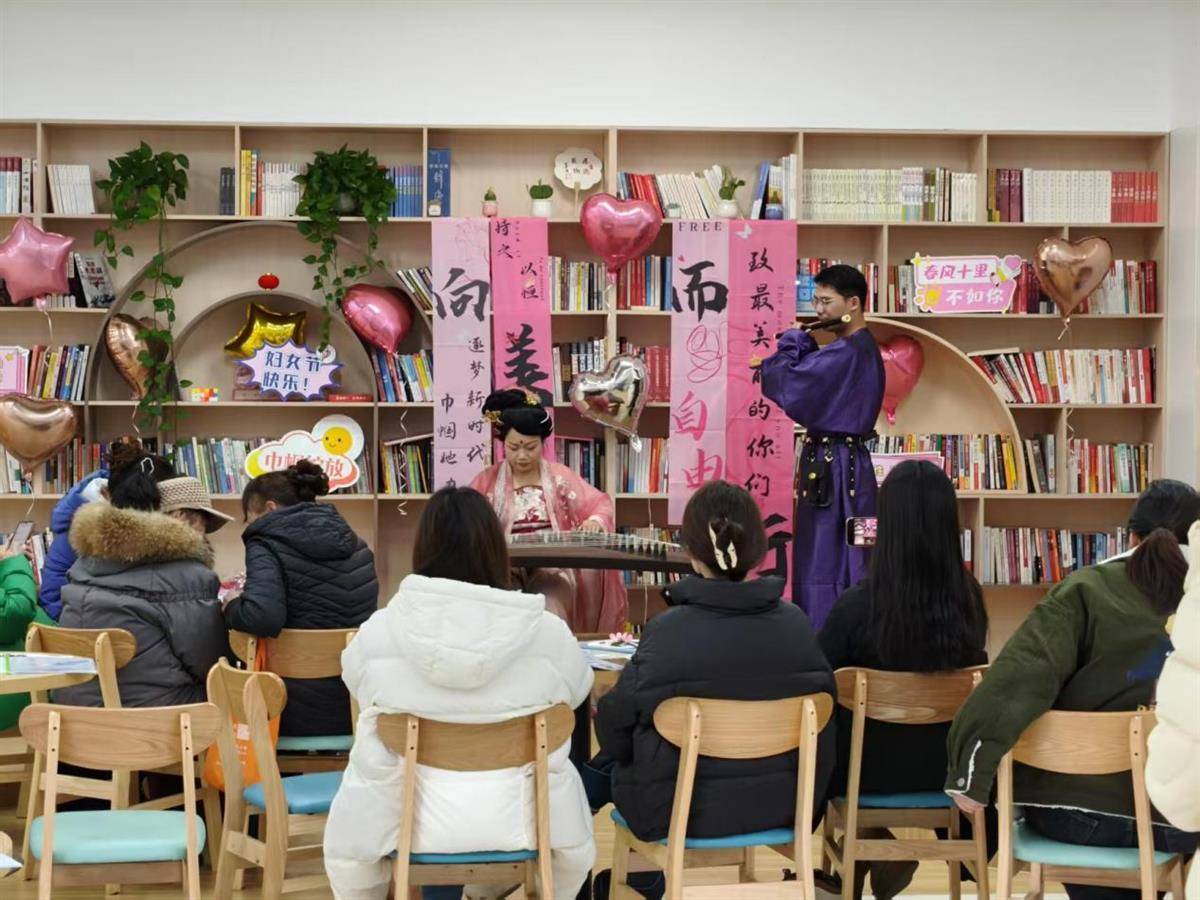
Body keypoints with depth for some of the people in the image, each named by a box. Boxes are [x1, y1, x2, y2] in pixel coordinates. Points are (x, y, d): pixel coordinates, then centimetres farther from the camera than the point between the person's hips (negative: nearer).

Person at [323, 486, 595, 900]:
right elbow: (577, 692, 8)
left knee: (343, 850, 34)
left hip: (406, 816, 0)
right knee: (576, 851, 35)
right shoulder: (549, 633, -13)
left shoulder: (378, 631, -13)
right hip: (518, 816, 1)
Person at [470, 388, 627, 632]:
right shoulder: (487, 481, 12)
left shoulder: (559, 477, 13)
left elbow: (601, 503, 11)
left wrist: (596, 521, -12)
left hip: (553, 568, 0)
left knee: (550, 608, -31)